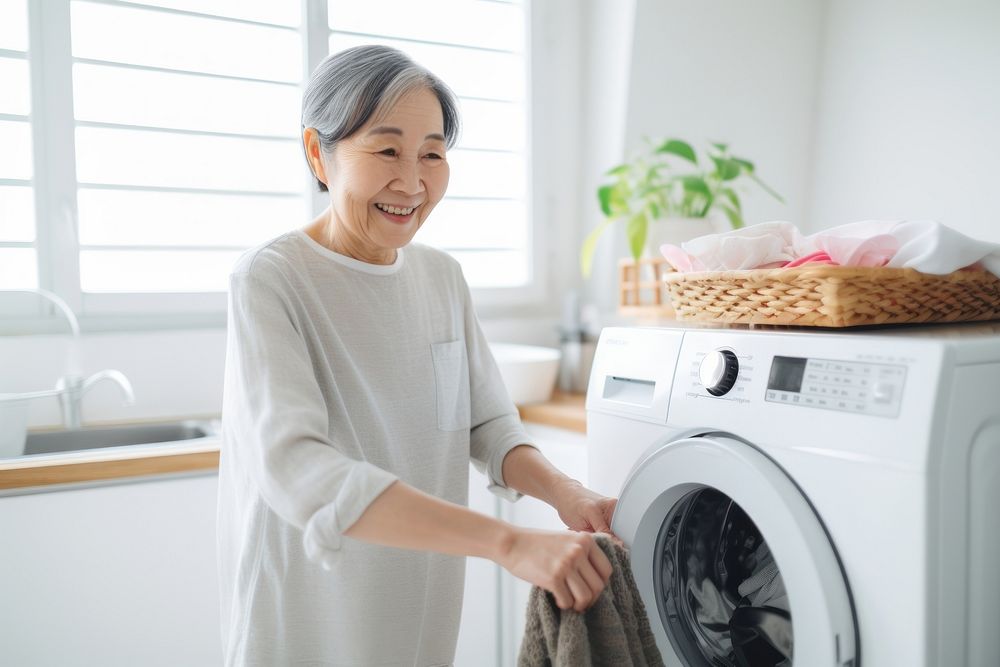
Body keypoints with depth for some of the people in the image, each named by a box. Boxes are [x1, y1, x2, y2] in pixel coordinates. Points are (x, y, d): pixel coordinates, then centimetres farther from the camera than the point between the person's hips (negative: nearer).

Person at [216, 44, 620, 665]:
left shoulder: (443, 276, 0)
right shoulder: (272, 279, -18)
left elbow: (488, 426, 2)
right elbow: (295, 469, -30)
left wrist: (563, 491, -19)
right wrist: (509, 541, -36)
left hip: (425, 602, 5)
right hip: (309, 610, -5)